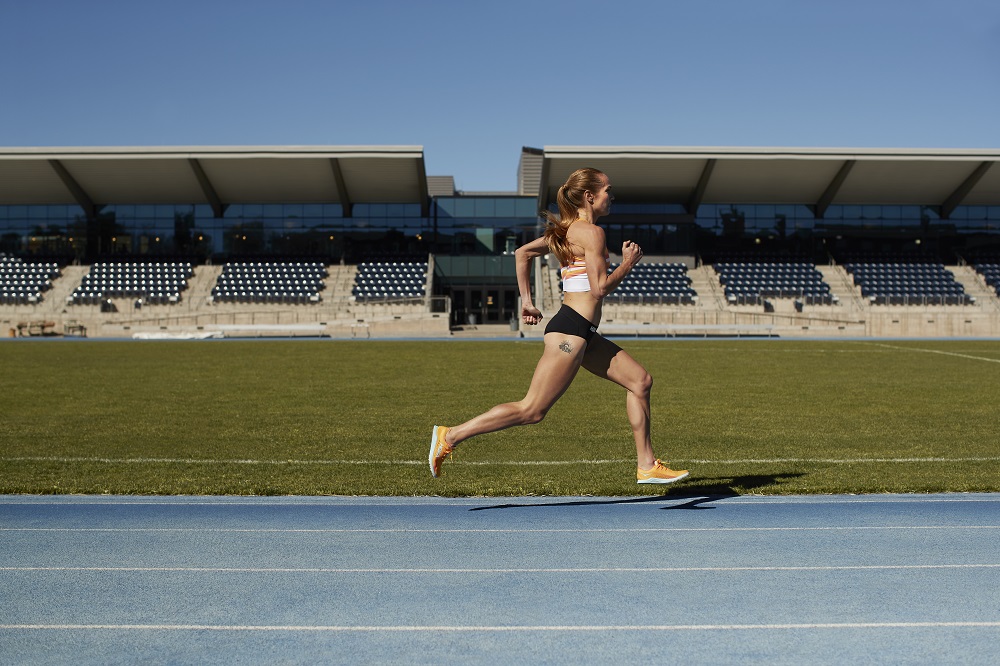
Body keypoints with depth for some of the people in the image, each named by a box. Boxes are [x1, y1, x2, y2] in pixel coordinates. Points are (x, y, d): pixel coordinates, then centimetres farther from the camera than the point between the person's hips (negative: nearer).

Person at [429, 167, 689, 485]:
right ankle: (450, 435, -3)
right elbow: (600, 288, -16)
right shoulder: (591, 232, -11)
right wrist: (628, 262, -2)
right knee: (532, 410, -8)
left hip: (583, 333, 11)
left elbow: (522, 253, 20)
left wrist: (527, 301, 22)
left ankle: (647, 466, 15)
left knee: (640, 380, 11)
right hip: (571, 330, -11)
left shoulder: (567, 230, 16)